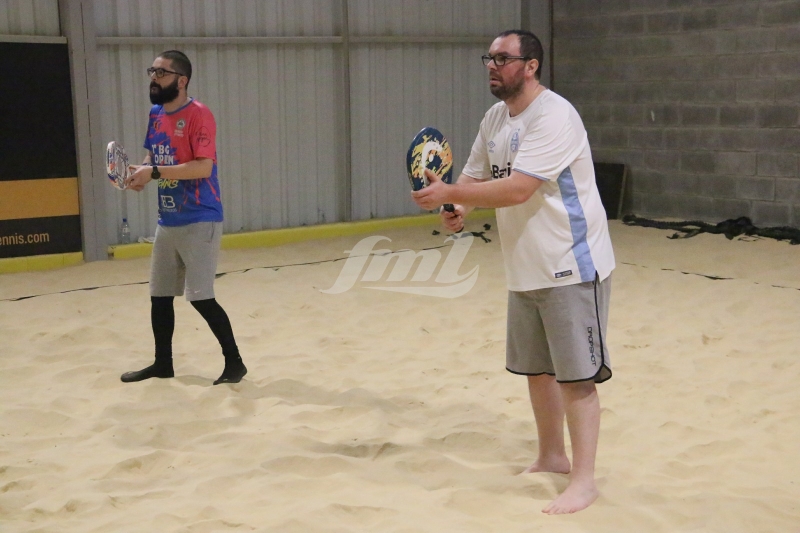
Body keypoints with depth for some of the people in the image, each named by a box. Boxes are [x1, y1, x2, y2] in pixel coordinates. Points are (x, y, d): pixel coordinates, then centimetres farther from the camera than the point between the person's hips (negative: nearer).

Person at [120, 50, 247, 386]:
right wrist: (141, 172, -2)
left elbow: (204, 167, -23)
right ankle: (162, 363, 29)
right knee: (159, 295, 14)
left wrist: (154, 172, -24)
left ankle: (234, 361, 8)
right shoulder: (155, 114, 10)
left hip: (199, 222, -8)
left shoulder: (198, 115, -15)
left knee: (201, 298, -7)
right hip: (167, 222, 8)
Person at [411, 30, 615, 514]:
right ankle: (552, 456, 32)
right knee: (537, 368, 16)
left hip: (570, 268, -8)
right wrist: (459, 210, -9)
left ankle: (584, 480, 7)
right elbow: (476, 176, 12)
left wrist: (450, 193, -27)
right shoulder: (496, 117, 9)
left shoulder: (554, 116, -20)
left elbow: (518, 188, -28)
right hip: (526, 269, 9)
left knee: (575, 375, -3)